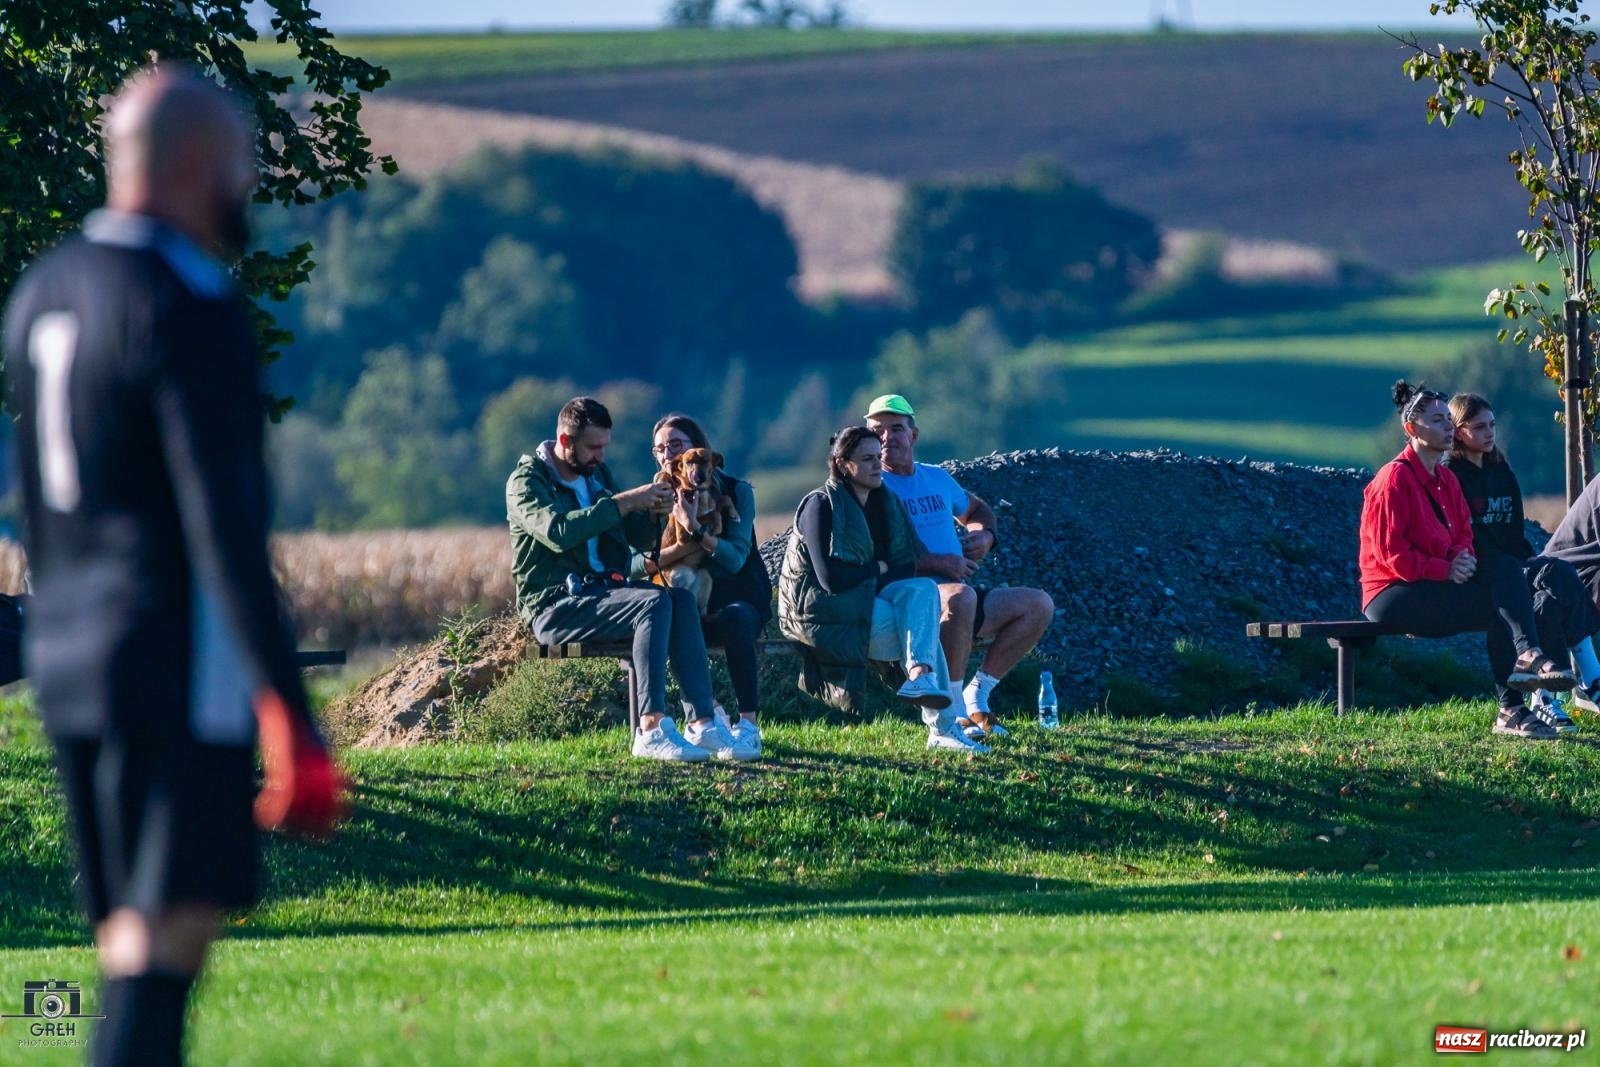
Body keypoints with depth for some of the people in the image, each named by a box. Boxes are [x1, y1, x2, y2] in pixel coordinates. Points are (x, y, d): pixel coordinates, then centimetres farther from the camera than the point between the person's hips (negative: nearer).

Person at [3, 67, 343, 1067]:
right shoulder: (191, 308, -14)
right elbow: (225, 525, -20)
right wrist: (291, 716, -21)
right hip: (180, 662, -9)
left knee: (133, 939, 12)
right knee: (165, 944, -11)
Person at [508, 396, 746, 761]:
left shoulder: (597, 474, 17)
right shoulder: (526, 482, -6)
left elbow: (638, 539, 23)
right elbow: (559, 532, -26)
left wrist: (654, 512, -1)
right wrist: (625, 502, -24)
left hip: (601, 591, 7)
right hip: (555, 607, -7)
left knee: (681, 599, -20)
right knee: (654, 604, -29)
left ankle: (702, 724, -27)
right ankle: (651, 729, -34)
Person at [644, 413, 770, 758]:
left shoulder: (736, 492, -4)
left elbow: (735, 558, -18)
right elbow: (636, 563, -7)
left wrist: (697, 530, -33)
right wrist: (680, 550, -25)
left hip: (738, 601, -2)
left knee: (735, 617, -38)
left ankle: (748, 726, -35)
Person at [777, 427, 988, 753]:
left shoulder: (884, 503, 14)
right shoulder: (822, 505, -9)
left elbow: (907, 567, 8)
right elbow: (831, 577, -19)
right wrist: (877, 570, -5)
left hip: (867, 601, 7)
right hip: (817, 609, -7)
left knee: (922, 589, -21)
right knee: (921, 628, -23)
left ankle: (920, 676, -35)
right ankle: (942, 728, -32)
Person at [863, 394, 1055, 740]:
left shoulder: (937, 478, 19)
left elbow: (977, 510, 38)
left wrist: (985, 535, 13)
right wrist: (939, 563, -21)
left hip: (955, 596, 8)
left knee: (1039, 605, -2)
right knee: (961, 596, -39)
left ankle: (976, 695, 0)